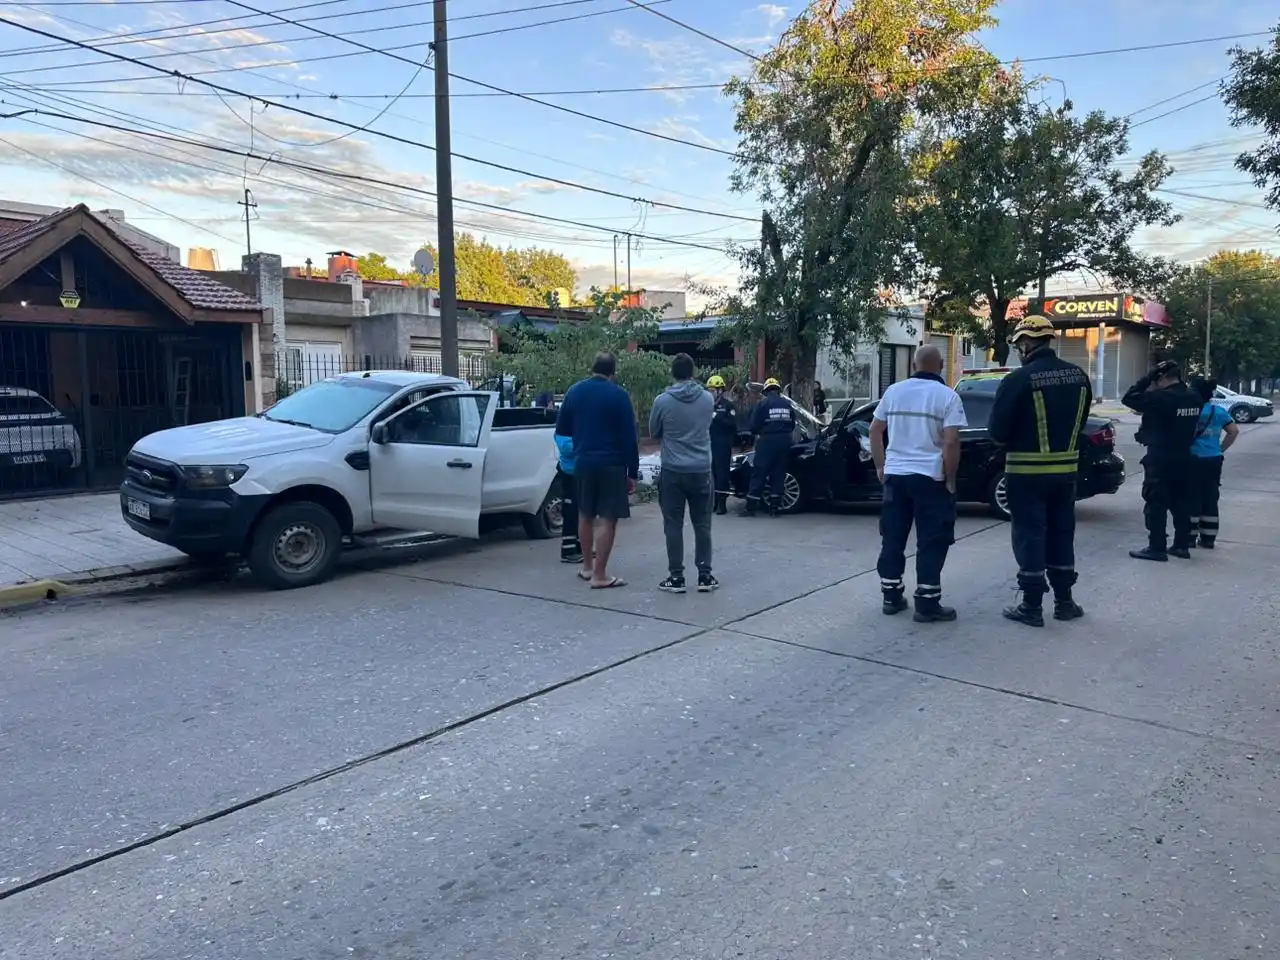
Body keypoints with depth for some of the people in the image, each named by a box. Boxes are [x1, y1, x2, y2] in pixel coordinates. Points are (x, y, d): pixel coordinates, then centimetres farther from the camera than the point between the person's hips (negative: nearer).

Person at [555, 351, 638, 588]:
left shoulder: (574, 391, 6)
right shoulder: (619, 395, -9)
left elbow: (561, 429, 12)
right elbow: (629, 437, -10)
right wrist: (633, 472, -5)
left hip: (583, 462, 5)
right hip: (611, 464, -5)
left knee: (585, 515, 18)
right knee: (608, 519, -2)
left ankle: (587, 567, 28)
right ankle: (599, 575, -3)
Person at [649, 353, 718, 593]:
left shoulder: (662, 401, -9)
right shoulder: (708, 399, -1)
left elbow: (653, 433, 5)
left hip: (673, 471, -2)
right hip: (701, 470, 2)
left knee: (673, 525, 4)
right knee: (702, 524, 10)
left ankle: (676, 577, 6)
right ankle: (705, 575, 12)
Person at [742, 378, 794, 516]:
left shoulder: (762, 404, -4)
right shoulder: (787, 404, 9)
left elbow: (754, 425, -5)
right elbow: (793, 424, 13)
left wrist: (756, 434, 15)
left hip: (767, 441, -4)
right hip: (784, 441, 4)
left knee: (759, 473, -1)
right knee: (778, 474, 10)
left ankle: (751, 507, -3)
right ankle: (775, 507, 9)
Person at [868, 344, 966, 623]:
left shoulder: (894, 391, 7)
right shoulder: (947, 396, -7)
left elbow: (875, 430, 11)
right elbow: (951, 442, -15)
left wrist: (880, 466, 17)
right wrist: (950, 480, -6)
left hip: (895, 474, 5)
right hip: (930, 477, -4)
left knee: (893, 537, 12)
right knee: (932, 542, 2)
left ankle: (891, 597, 16)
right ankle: (927, 604, 2)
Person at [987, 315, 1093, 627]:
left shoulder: (1019, 379, -17)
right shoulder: (1078, 376, 4)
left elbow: (997, 431, -13)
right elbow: (1079, 422, 14)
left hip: (1027, 471, -6)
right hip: (1066, 468, 6)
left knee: (1029, 534, 2)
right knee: (1061, 533, 16)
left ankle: (1032, 606, 7)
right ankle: (1064, 601, 24)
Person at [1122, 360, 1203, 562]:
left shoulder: (1162, 397, -19)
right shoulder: (1193, 399, 6)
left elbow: (1128, 399, -15)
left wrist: (1147, 379, -9)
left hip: (1160, 458, -8)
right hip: (1183, 457, 8)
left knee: (1156, 504, -3)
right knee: (1181, 503, 14)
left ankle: (1157, 548, -2)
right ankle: (1182, 545, 19)